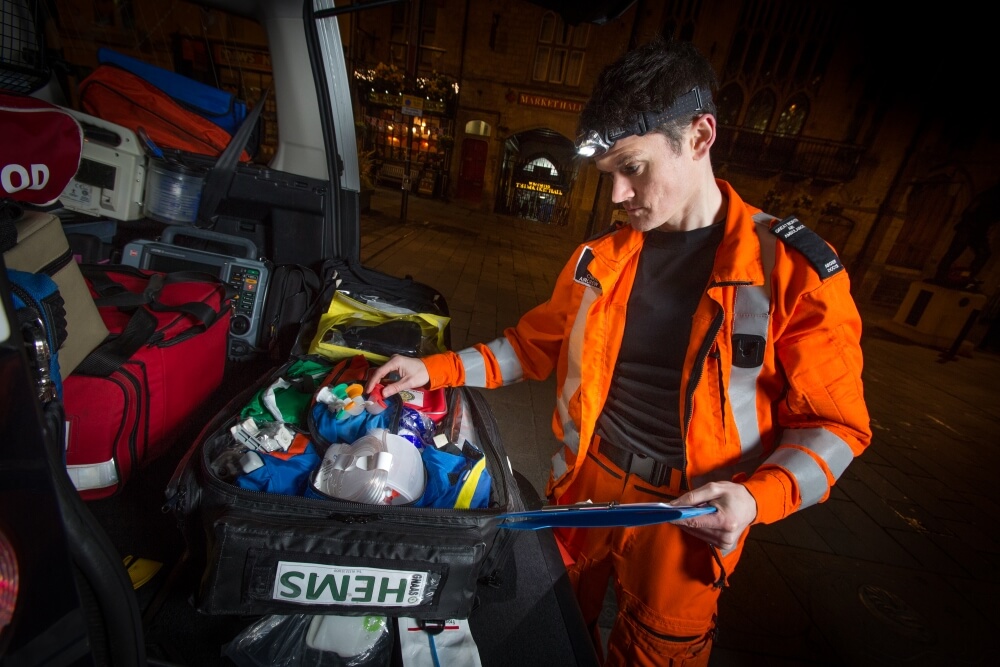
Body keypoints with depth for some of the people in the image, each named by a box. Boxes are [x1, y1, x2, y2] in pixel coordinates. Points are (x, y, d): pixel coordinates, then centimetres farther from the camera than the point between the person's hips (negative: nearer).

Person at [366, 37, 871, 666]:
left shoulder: (794, 267, -14)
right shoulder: (603, 257, -2)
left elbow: (834, 424, -8)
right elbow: (538, 345, 5)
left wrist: (757, 497, -25)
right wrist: (437, 370, -3)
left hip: (688, 515, -3)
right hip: (587, 482, 4)